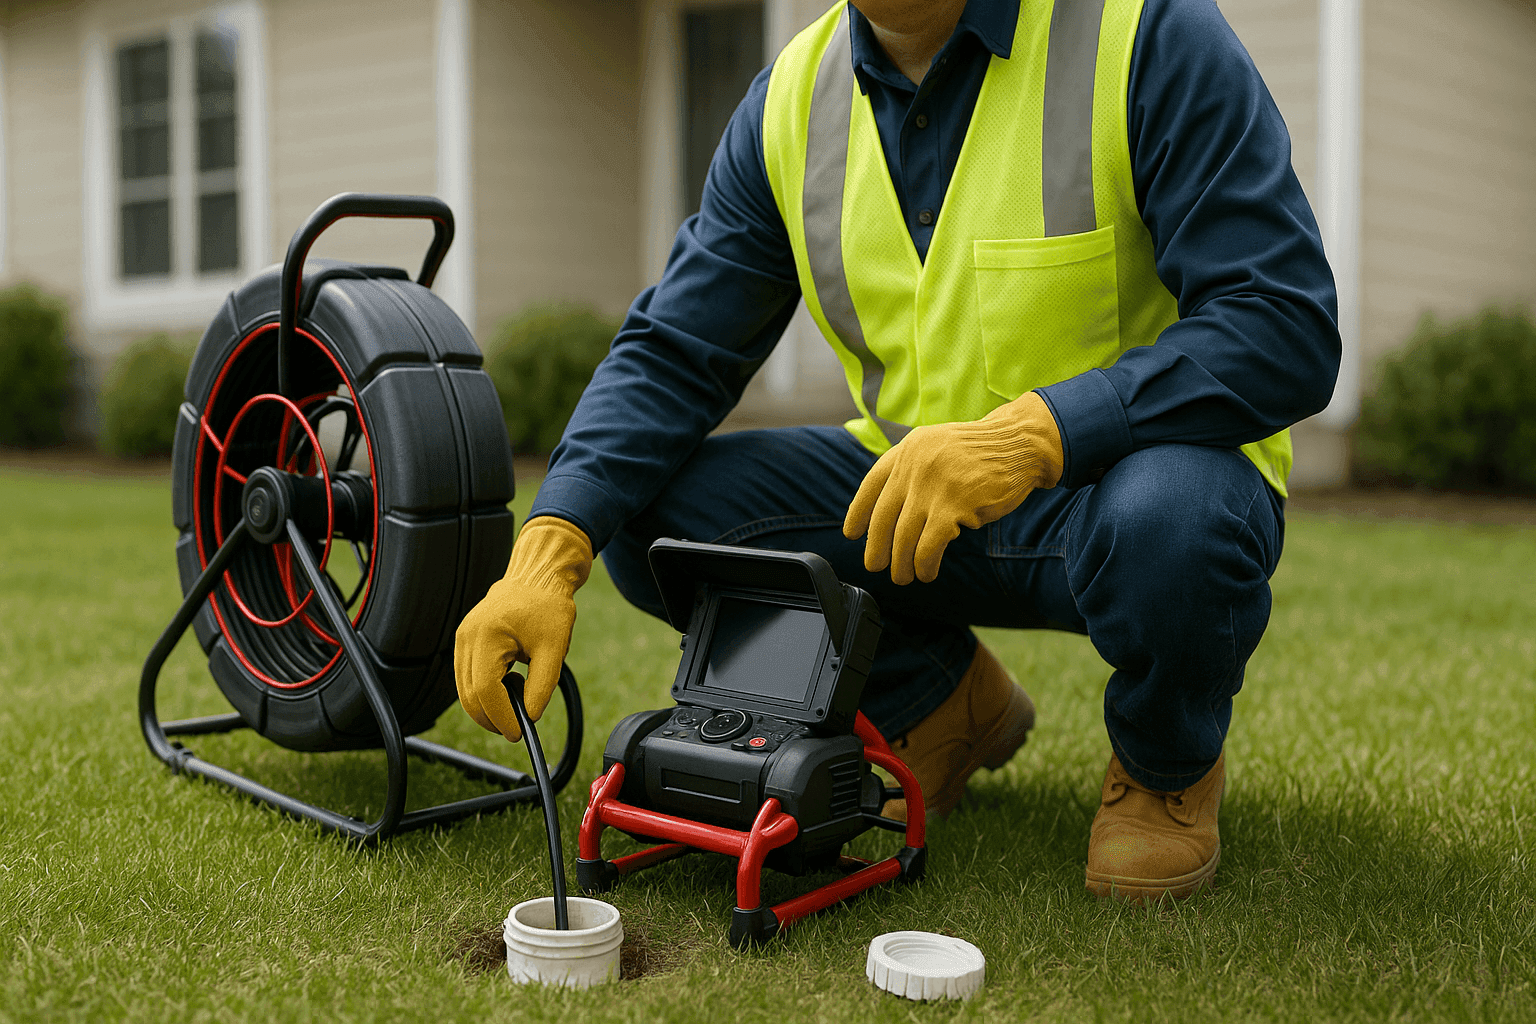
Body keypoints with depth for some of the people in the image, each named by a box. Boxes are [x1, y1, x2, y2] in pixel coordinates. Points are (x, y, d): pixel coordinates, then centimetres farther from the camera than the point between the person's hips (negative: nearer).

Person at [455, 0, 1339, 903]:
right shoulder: (793, 96, -2)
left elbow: (1289, 328, -25)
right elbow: (671, 353, -3)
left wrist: (1033, 434, -39)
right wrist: (550, 551, -20)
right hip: (911, 499, 5)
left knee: (1163, 521, -39)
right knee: (646, 513, -13)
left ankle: (1168, 769, -2)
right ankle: (943, 701, 10)